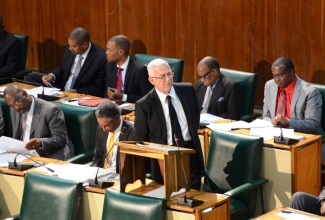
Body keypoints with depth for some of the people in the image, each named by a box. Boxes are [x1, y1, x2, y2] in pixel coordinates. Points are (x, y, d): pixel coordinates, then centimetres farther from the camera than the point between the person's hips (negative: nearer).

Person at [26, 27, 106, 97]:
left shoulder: (101, 58, -20)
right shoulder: (69, 49, -2)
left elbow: (98, 89, -13)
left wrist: (75, 91, -19)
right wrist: (52, 76, -5)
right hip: (61, 89, 7)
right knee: (31, 77, -4)